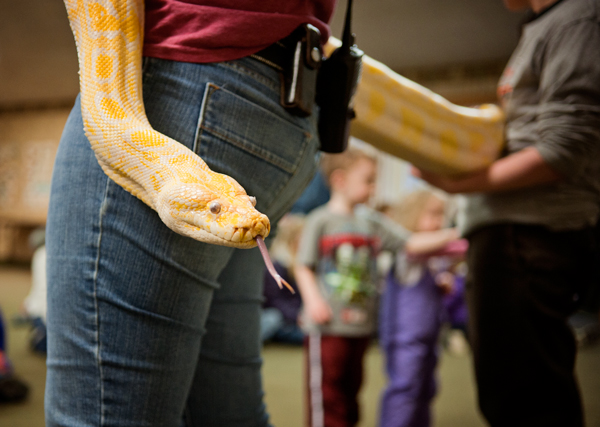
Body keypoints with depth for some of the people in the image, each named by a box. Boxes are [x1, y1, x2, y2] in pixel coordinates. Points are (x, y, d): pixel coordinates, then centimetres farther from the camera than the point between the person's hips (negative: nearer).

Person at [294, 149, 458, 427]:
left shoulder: (372, 222, 10)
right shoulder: (320, 220, -4)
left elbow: (411, 244, 9)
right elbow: (303, 266, -5)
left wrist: (450, 235, 1)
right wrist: (313, 300, -18)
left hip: (361, 324, 6)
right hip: (327, 324, -5)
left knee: (351, 387, 14)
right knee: (326, 387, -3)